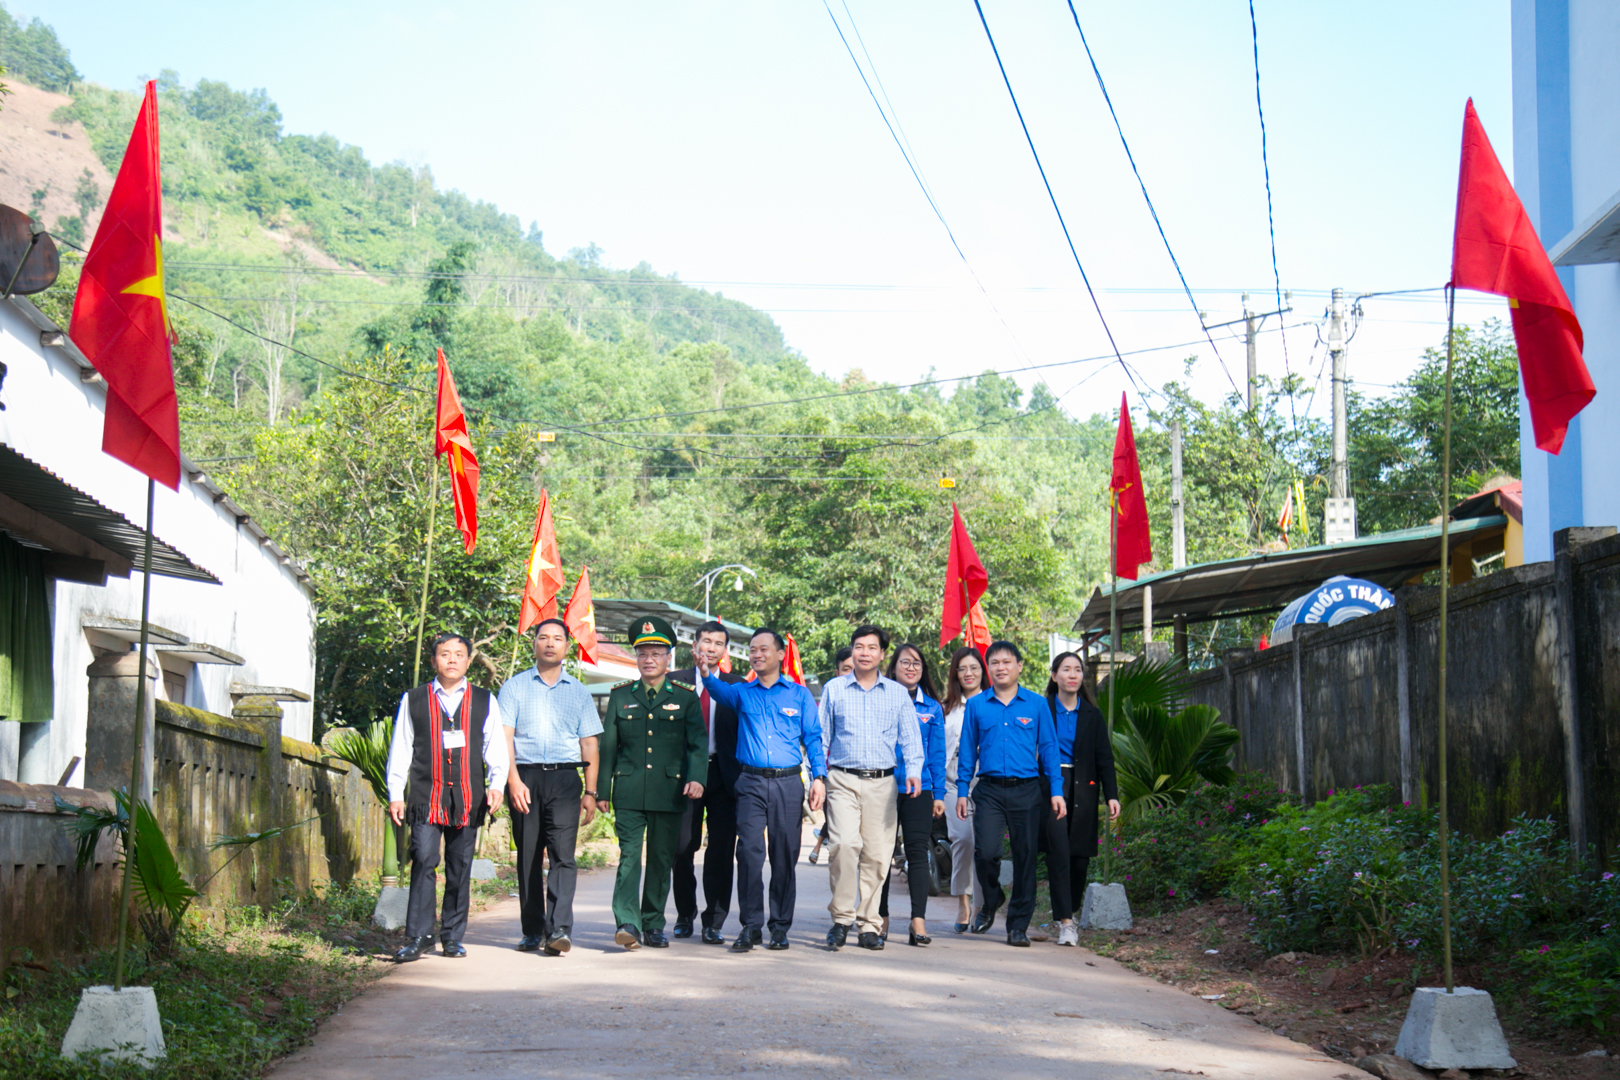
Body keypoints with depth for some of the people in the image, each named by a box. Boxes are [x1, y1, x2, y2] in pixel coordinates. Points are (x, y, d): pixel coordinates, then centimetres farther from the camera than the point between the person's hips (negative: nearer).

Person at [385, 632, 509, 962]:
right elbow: (400, 750, 10)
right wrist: (395, 795, 4)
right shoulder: (413, 700, 10)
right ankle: (418, 937, -8)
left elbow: (495, 747, 11)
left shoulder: (484, 701, 13)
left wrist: (496, 784, -4)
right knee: (424, 863, -10)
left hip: (468, 797, 1)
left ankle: (452, 937, 13)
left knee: (460, 868, 4)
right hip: (425, 796, -1)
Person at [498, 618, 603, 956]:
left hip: (564, 779, 0)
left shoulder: (578, 692, 16)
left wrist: (590, 792, 6)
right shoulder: (514, 687, 11)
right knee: (527, 857, 2)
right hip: (525, 777, 0)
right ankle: (533, 931, 10)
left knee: (562, 854, -13)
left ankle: (559, 929, -20)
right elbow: (505, 737, 2)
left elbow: (589, 744, 14)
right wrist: (514, 781, -10)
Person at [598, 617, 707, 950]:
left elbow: (698, 742, 1)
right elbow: (608, 744, 12)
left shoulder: (685, 696, 6)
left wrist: (696, 778, -15)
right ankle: (628, 923, -15)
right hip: (629, 792, 0)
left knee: (662, 859, 5)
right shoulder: (621, 695, 11)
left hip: (670, 792, 0)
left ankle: (653, 925, 14)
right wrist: (602, 790, 9)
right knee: (629, 856, -9)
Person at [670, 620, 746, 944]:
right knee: (682, 848, 4)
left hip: (724, 775, 0)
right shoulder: (676, 682, 6)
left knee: (721, 852, -1)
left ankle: (713, 923, 5)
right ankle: (685, 916, 20)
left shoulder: (736, 686, 7)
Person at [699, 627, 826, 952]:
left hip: (788, 783, 0)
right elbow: (721, 691, -10)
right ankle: (750, 925, -6)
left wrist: (819, 777, -3)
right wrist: (706, 674, -32)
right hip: (751, 782, 0)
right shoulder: (742, 692, 11)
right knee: (749, 852, -10)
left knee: (785, 855, 3)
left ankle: (780, 927, 11)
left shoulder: (799, 695, 11)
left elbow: (813, 739, 9)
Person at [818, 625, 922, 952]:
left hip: (882, 782, 1)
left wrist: (913, 771, -8)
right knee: (845, 843, -20)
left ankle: (869, 924, 10)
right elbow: (821, 737, 13)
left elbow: (910, 738, 9)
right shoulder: (834, 689, 11)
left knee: (877, 854, 0)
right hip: (843, 780, -1)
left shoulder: (898, 693, 12)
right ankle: (842, 917, -10)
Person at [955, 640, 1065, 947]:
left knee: (1025, 856, 1)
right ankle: (990, 902, 17)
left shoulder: (1037, 704, 6)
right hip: (989, 790, 0)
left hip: (1026, 791, 0)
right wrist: (962, 791, 7)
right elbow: (967, 750, 12)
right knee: (986, 851, -13)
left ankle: (1018, 926, 11)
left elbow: (1049, 748, 7)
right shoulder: (976, 705, 8)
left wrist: (1056, 791, 2)